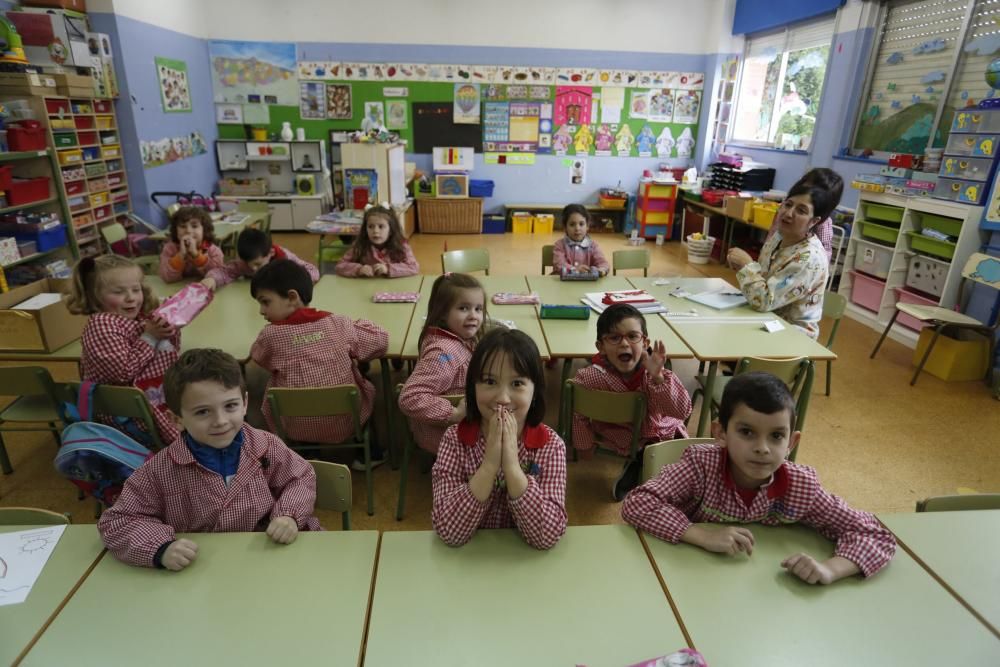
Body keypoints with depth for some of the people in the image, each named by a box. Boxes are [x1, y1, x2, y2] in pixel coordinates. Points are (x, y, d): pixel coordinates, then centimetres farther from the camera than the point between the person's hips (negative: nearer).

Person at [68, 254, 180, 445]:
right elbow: (124, 371, -22)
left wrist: (167, 331, -6)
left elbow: (171, 348, 15)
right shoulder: (101, 324, -14)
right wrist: (149, 337, -19)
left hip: (159, 387, 8)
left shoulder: (144, 315, 7)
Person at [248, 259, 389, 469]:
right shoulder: (339, 324, -8)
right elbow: (380, 339, 1)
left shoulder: (270, 335, -10)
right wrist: (357, 325, 18)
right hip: (346, 423, 1)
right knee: (366, 386, 27)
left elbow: (258, 357, 11)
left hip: (296, 430, 0)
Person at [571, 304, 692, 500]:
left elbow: (683, 411, -29)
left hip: (662, 431, 3)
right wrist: (584, 445, -1)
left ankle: (636, 466, 17)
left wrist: (657, 377, -41)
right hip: (619, 438, -2)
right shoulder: (591, 378, -28)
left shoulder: (655, 372, -23)